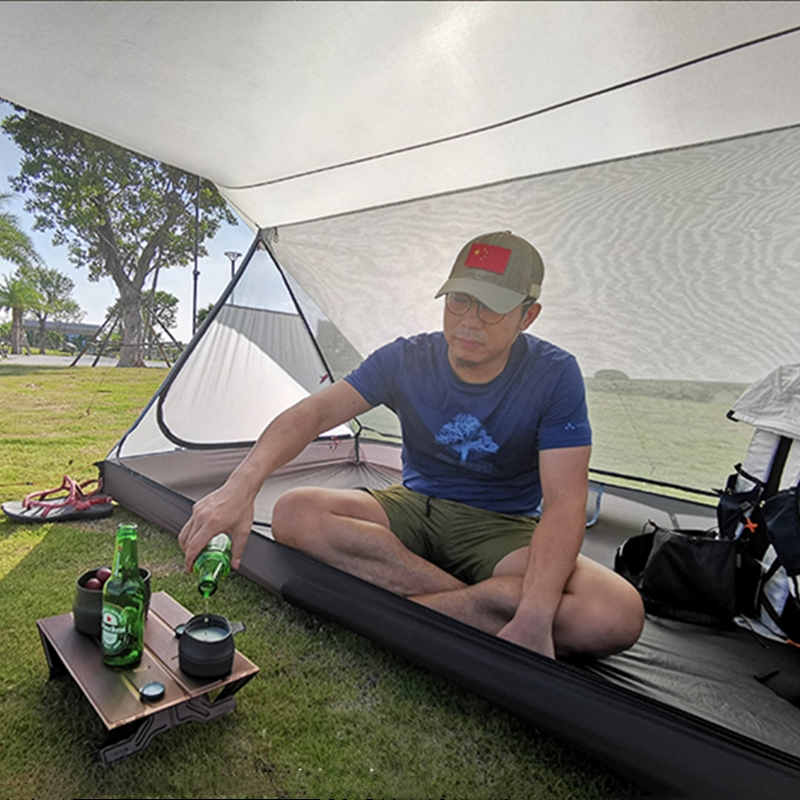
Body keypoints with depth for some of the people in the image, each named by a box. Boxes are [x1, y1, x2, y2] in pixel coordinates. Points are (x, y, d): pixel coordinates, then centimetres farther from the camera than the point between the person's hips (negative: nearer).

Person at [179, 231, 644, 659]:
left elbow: (564, 501, -21)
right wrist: (242, 486, -35)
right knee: (294, 513, -23)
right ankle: (488, 603, -23)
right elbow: (313, 414, -17)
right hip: (416, 508, 2)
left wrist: (534, 618, -35)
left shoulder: (554, 375, -15)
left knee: (618, 615, -29)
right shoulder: (406, 361, -10)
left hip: (504, 529, -1)